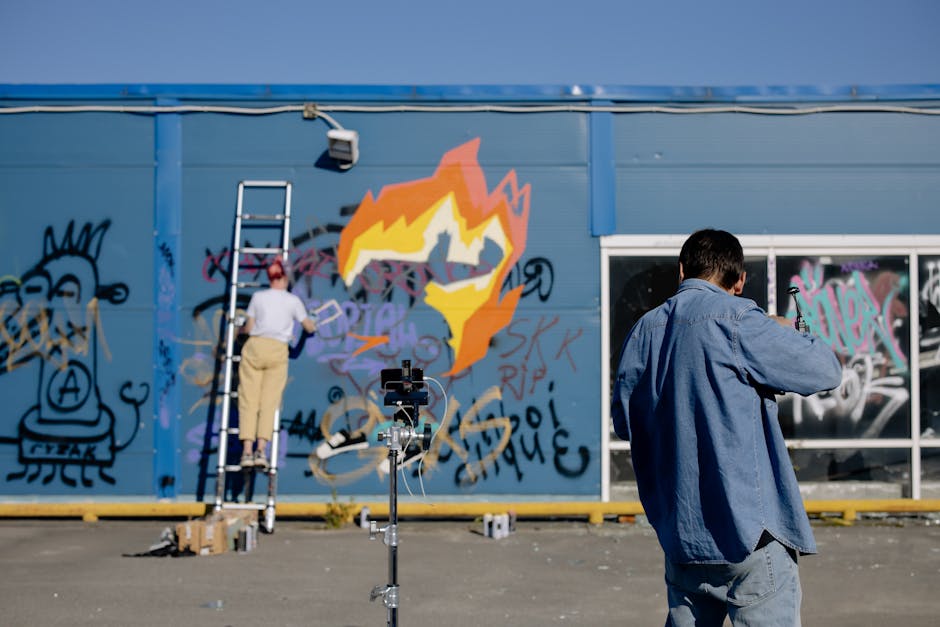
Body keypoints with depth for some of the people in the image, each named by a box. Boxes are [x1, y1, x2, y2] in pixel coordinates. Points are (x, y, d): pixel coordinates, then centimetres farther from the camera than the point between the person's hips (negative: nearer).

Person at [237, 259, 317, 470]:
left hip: (255, 346, 0)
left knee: (248, 400, 0)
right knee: (269, 402, 0)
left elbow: (248, 328, 11)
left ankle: (247, 451, -9)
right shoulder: (293, 300, 9)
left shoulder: (258, 296, 9)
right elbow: (309, 327, 17)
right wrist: (313, 324, 40)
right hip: (278, 351, 0)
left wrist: (240, 330, 34)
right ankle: (261, 450, -12)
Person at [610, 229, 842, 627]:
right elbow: (826, 371, -4)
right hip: (749, 532, -6)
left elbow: (623, 420, 17)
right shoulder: (737, 321, -11)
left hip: (680, 536, 7)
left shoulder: (643, 331, 8)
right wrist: (789, 333, 14)